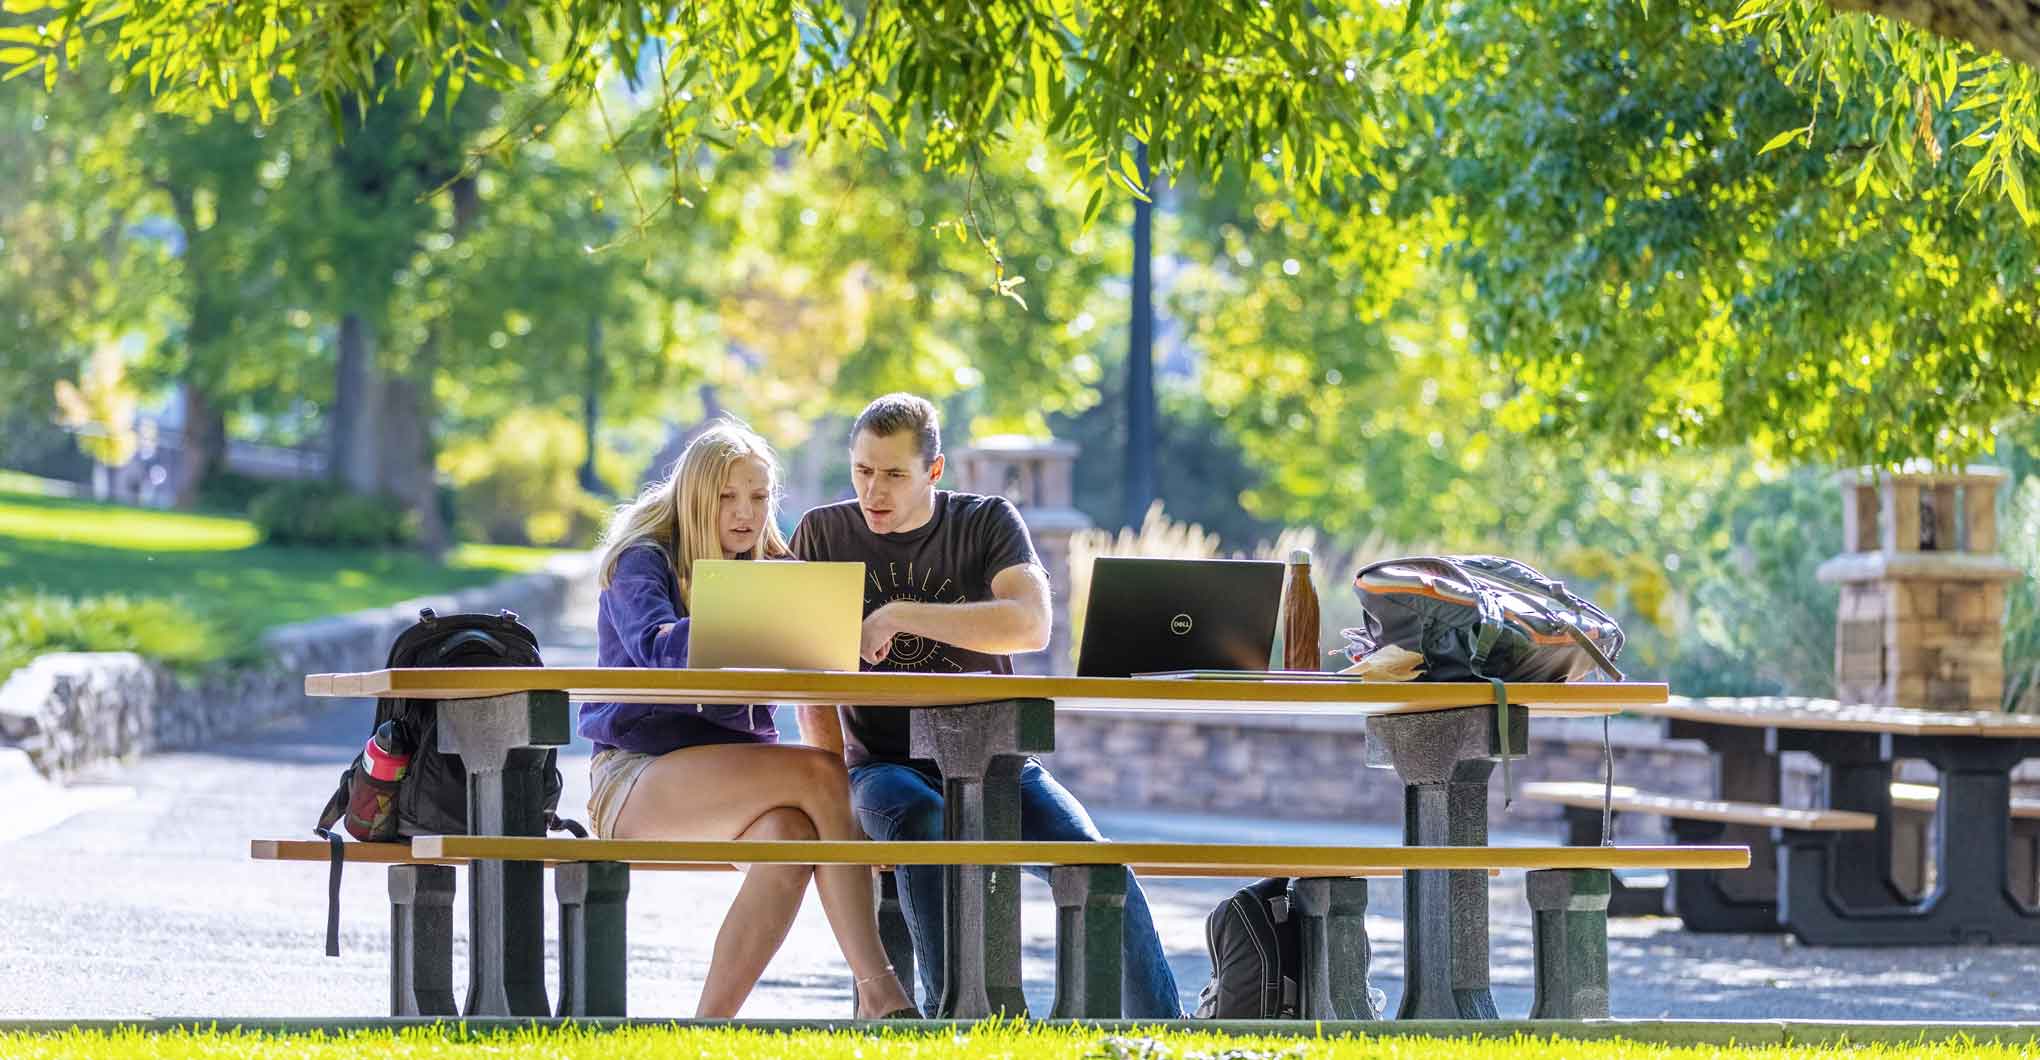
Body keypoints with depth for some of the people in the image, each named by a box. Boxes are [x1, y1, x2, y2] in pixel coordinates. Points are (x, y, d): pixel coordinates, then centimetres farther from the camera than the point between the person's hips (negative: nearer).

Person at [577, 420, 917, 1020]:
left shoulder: (772, 570, 17)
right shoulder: (643, 561, -1)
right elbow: (655, 643, -23)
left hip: (734, 767, 5)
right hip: (637, 775, -5)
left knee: (789, 833, -34)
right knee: (822, 774, -29)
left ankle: (710, 1026, -32)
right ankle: (878, 991, -34)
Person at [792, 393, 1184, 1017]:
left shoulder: (988, 522, 1)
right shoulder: (823, 535, 5)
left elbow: (1031, 626, -19)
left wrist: (897, 617, -23)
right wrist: (836, 790, -12)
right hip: (886, 763, -1)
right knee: (926, 830, -38)